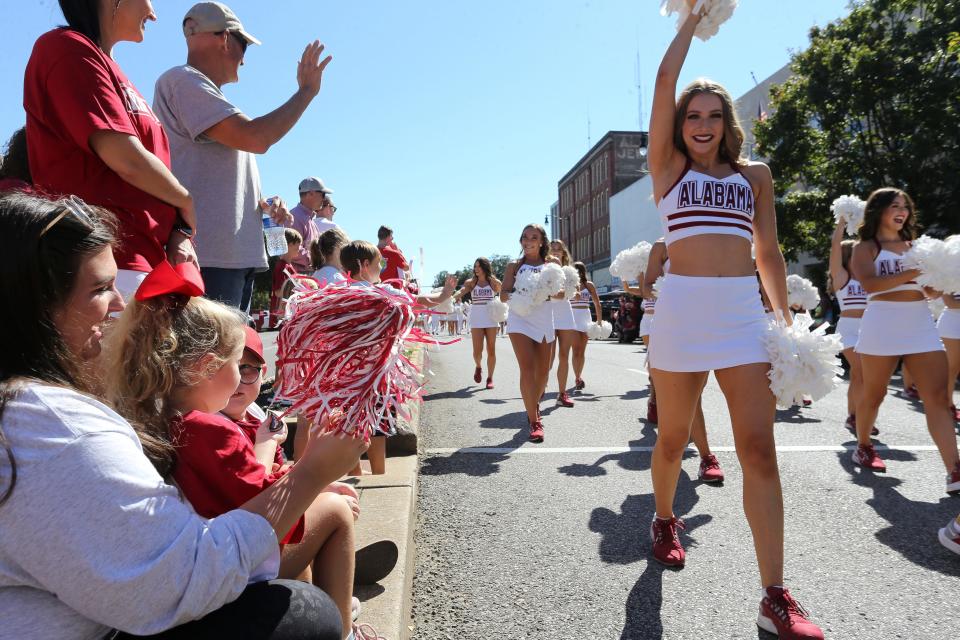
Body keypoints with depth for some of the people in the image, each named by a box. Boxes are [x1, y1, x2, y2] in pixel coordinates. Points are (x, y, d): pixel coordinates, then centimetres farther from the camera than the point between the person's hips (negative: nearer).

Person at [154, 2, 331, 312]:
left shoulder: (200, 90, 26)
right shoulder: (183, 80, -4)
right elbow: (255, 137, -17)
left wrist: (265, 204, 9)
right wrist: (306, 90, -4)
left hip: (235, 254, 10)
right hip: (208, 255, -10)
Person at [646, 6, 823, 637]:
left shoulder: (755, 174, 16)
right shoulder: (669, 166, 10)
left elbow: (769, 252, 17)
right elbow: (665, 79, 5)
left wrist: (786, 319, 14)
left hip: (745, 310, 2)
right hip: (682, 307, -1)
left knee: (759, 449, -5)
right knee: (674, 438, 9)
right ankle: (665, 520, 38)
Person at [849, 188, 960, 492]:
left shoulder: (913, 246, 18)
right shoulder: (865, 247, 3)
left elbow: (932, 289, 16)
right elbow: (869, 284, -15)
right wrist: (912, 274, -19)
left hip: (921, 324, 5)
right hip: (883, 324, -4)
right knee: (874, 393, 9)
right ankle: (863, 447, 30)